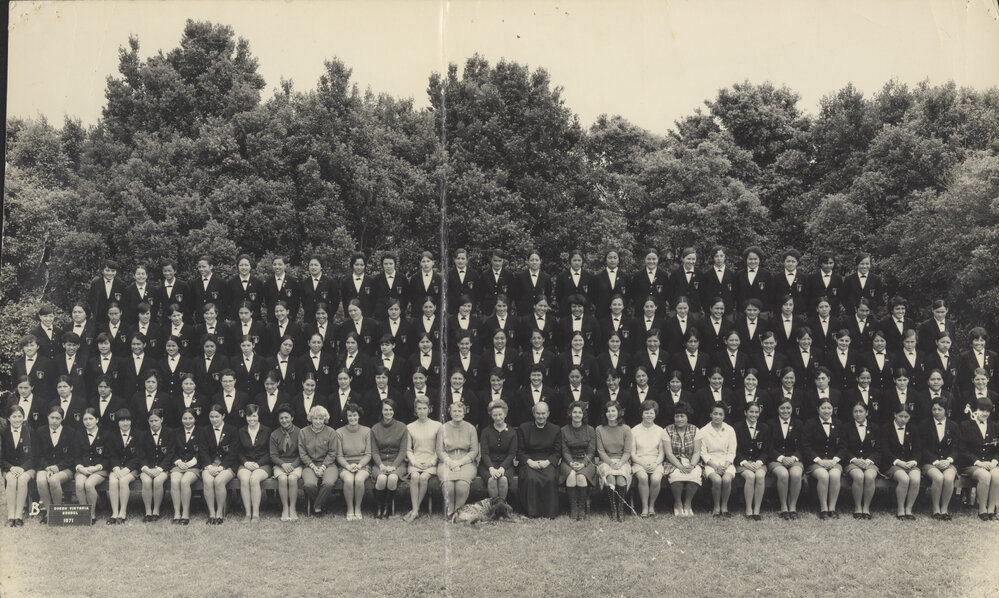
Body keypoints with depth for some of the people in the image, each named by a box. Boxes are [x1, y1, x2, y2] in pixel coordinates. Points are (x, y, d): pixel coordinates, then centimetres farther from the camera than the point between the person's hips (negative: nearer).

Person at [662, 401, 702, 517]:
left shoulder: (694, 430, 6)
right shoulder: (668, 430, 1)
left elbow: (697, 452, 0)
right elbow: (668, 453, -6)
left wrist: (691, 466, -18)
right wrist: (681, 467, -19)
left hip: (692, 463, 1)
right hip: (674, 463, -1)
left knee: (694, 475, -32)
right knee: (676, 475, -34)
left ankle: (687, 504, -11)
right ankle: (678, 504, -12)